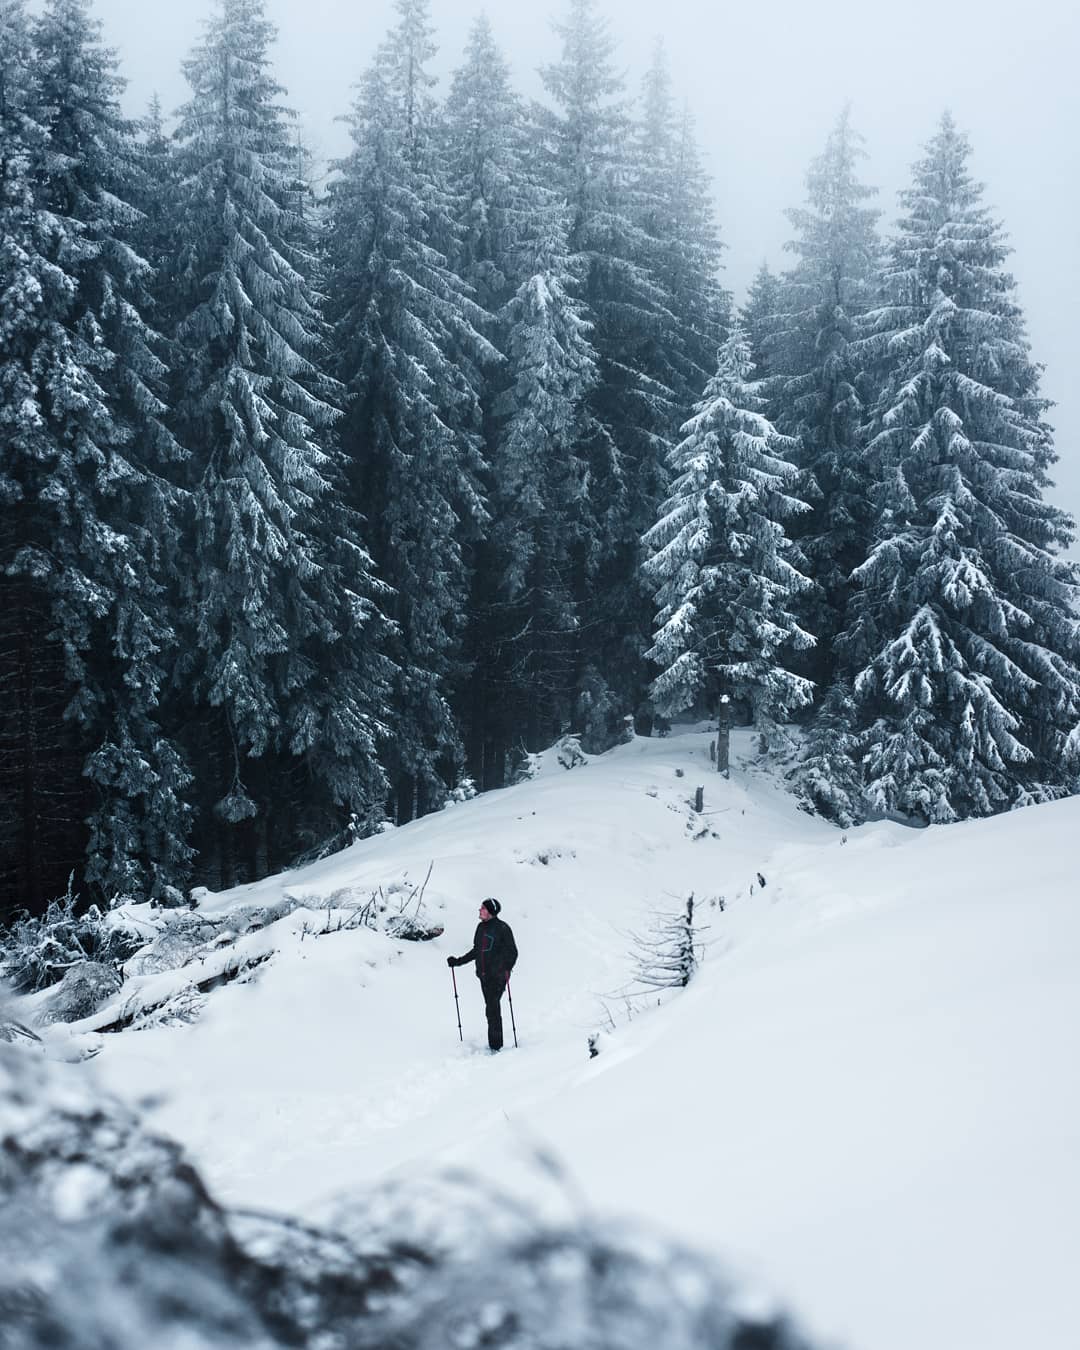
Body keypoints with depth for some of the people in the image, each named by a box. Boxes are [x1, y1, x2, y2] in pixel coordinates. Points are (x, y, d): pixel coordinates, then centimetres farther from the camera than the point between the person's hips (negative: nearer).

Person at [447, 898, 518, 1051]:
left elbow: (512, 952, -10)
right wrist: (458, 961, 22)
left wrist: (506, 968, -26)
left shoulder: (502, 928, -8)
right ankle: (496, 1044, 13)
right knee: (491, 1009, 8)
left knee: (492, 1009, -14)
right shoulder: (481, 927, 14)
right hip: (484, 976, 7)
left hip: (498, 976, -7)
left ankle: (495, 1045, -12)